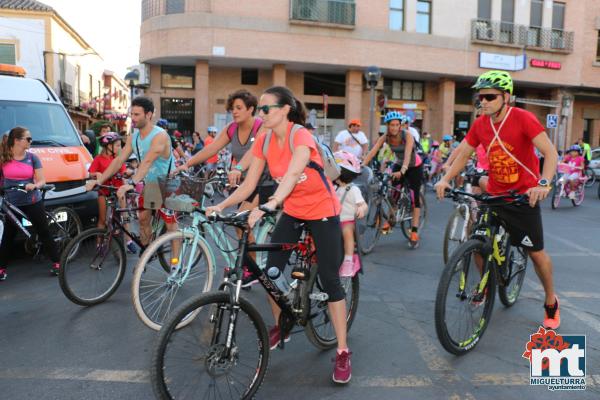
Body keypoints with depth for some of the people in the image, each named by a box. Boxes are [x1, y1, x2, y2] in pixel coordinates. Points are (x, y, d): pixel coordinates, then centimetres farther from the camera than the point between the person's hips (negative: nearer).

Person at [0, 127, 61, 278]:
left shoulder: (32, 158, 1)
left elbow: (42, 180, -2)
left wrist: (34, 185, -22)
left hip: (33, 202, 0)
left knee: (44, 232, 4)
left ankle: (56, 263, 12)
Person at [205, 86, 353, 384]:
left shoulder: (301, 136, -24)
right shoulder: (264, 141, -6)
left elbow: (293, 173, -43)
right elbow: (248, 185, -7)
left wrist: (269, 205, -58)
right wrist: (221, 205, -21)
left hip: (322, 212, -5)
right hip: (292, 211, 6)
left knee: (329, 280, -4)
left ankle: (343, 352, 9)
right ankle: (279, 326, 29)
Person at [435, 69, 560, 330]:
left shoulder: (523, 118, -17)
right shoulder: (479, 124, -3)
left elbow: (550, 153, -23)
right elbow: (463, 155, 4)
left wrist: (543, 184, -38)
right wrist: (445, 179, -10)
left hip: (524, 196, -4)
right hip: (493, 194, 4)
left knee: (536, 252, 4)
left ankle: (551, 302, 27)